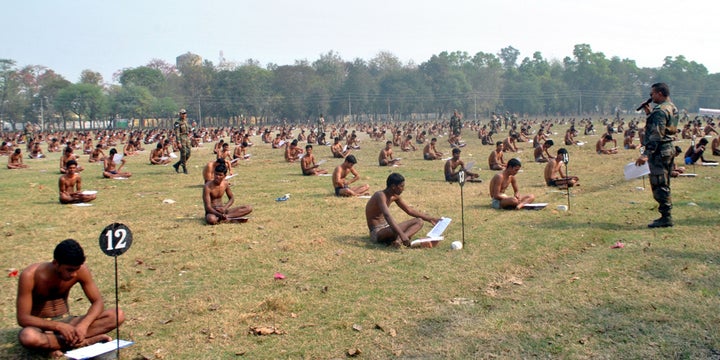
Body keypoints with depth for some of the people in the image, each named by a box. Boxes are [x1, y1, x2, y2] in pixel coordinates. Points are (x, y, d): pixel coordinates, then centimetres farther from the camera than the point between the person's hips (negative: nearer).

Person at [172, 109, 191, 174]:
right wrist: (178, 142, -21)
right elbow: (177, 133, -15)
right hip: (181, 139, -8)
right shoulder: (178, 123, -10)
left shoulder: (186, 121, 13)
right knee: (183, 154, -5)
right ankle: (185, 169, 4)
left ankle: (177, 165, 20)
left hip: (187, 139, 8)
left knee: (188, 154, 6)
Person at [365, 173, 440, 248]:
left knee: (419, 221, -3)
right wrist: (402, 234, -48)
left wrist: (429, 219, 11)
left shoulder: (395, 196, 5)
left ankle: (399, 240, -26)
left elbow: (409, 210, 16)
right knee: (397, 229, -43)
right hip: (376, 232, -10)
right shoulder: (380, 196, -23)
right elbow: (387, 216, -38)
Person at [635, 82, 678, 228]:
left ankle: (666, 218, -4)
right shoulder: (672, 108, 14)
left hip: (660, 151, -10)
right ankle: (666, 216, 22)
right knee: (664, 185, 16)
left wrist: (646, 154, -25)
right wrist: (649, 113, 16)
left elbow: (657, 134, -23)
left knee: (659, 185, -6)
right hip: (669, 149, 10)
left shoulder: (660, 110, -17)